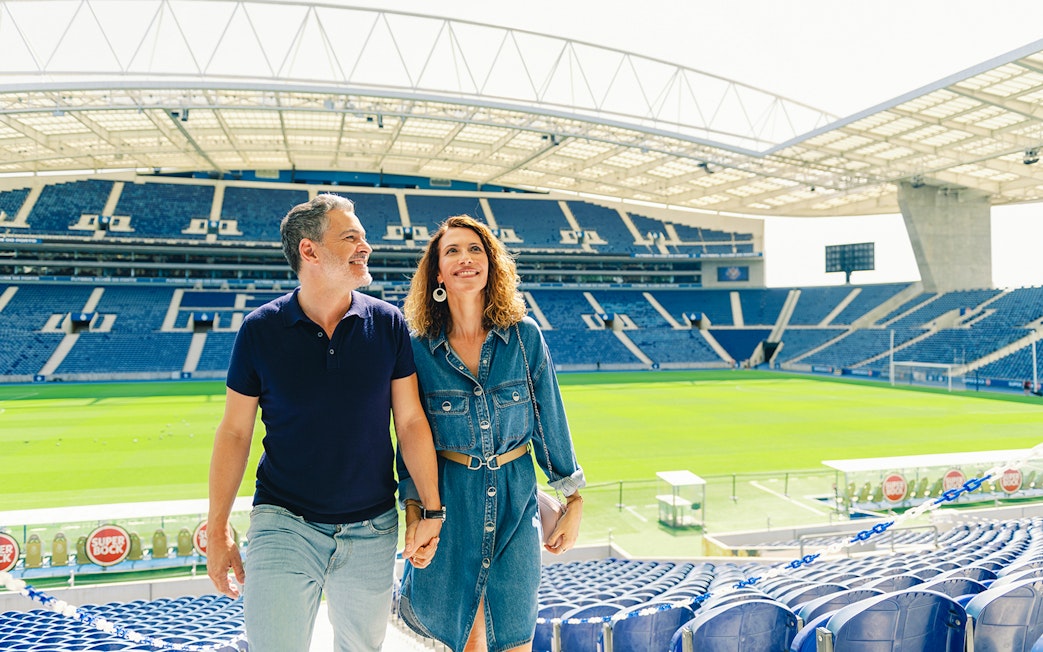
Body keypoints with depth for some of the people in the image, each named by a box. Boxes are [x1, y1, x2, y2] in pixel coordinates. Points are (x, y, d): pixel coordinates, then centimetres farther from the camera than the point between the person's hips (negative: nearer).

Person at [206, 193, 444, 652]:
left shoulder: (388, 324, -5)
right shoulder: (260, 329, -7)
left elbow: (411, 422, -2)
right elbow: (234, 431, -1)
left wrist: (432, 511, -5)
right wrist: (217, 528, 0)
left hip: (371, 529, 2)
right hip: (284, 523, -1)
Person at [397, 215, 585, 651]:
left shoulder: (525, 336, -5)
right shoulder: (419, 347, -5)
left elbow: (551, 421, 1)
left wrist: (574, 500, 4)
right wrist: (413, 514, -3)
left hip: (515, 500, 1)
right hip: (449, 500, 0)